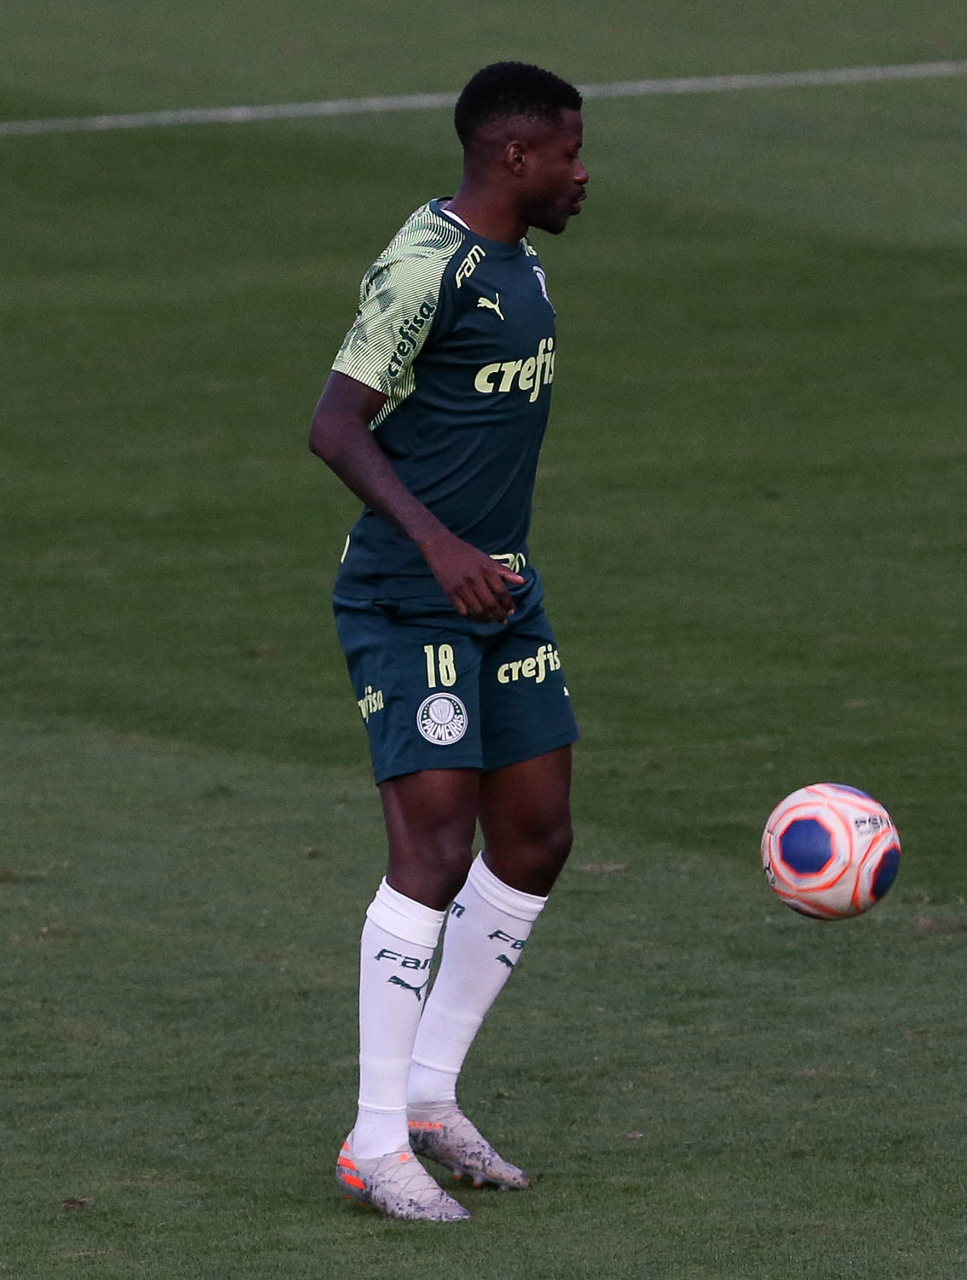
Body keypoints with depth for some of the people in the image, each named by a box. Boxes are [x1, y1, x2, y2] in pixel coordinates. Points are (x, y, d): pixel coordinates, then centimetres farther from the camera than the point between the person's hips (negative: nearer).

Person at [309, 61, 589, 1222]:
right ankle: (374, 1145, -7)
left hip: (500, 592, 9)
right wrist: (438, 543, -31)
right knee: (435, 852, -13)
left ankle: (430, 1096, 21)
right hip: (406, 604, -9)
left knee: (536, 841, 9)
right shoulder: (425, 264, -17)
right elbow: (335, 427, -22)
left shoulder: (519, 266, 13)